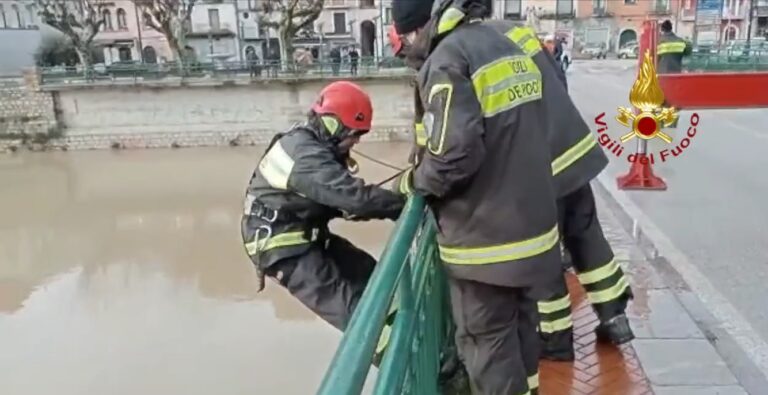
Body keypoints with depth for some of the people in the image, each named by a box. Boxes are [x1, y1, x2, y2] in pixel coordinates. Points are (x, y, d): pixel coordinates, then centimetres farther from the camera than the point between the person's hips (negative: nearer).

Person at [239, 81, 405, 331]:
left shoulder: (311, 144, 5)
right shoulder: (307, 156, -27)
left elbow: (337, 198, 7)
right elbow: (355, 196, -33)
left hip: (306, 234, 10)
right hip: (282, 246, -10)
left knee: (368, 273, 8)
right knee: (352, 310, -14)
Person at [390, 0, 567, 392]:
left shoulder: (447, 60, -18)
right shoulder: (510, 49, 10)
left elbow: (453, 157, -26)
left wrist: (414, 180, -6)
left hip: (485, 238, -9)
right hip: (532, 224, 9)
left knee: (487, 340, 8)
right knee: (520, 323, 25)